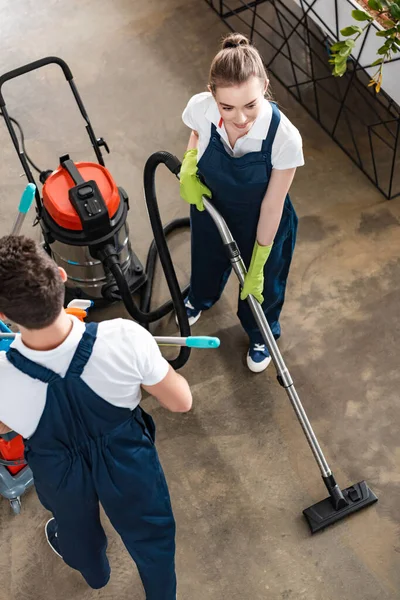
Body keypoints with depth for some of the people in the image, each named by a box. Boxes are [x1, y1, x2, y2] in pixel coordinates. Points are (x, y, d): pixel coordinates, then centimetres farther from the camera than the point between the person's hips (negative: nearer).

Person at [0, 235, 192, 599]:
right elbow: (181, 403, -20)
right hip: (127, 463, 0)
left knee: (75, 528, 37)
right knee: (149, 532, 31)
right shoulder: (125, 339, -39)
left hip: (63, 477, 1)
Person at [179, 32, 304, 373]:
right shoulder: (201, 107, -30)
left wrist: (258, 266, -16)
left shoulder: (284, 137, -39)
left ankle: (261, 334, 59)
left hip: (258, 220, -3)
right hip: (210, 205, 3)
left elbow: (272, 207, -25)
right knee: (206, 259, 34)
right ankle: (201, 297, 72)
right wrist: (188, 166, -19)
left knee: (262, 282, 24)